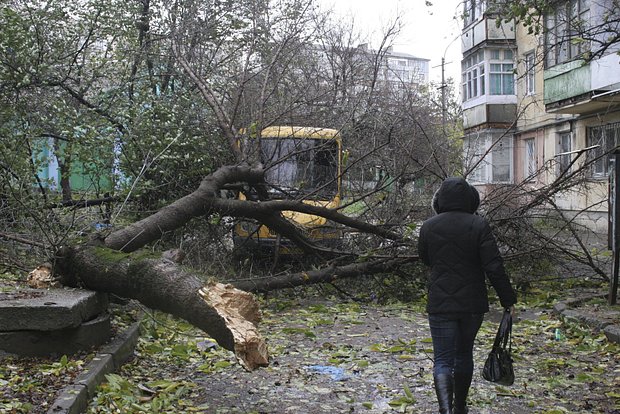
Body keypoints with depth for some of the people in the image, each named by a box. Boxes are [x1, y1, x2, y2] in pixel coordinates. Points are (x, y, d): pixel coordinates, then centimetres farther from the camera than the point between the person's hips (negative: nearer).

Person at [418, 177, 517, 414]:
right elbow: (494, 267, -11)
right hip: (473, 304, 1)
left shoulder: (428, 227, -4)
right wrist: (508, 300, -4)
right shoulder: (479, 225, -9)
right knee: (464, 354, 19)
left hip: (440, 305, -1)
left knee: (443, 360, 1)